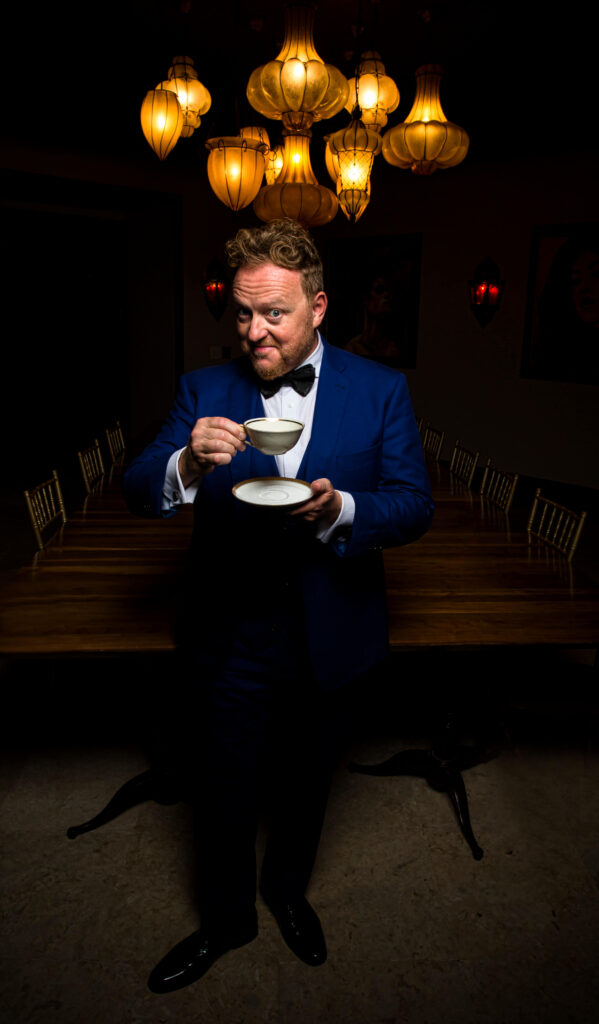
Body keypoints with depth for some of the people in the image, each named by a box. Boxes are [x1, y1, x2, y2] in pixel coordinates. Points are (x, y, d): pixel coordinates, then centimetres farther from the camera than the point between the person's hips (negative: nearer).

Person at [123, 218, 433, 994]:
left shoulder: (380, 390, -7)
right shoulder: (205, 391, -5)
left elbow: (414, 505, -8)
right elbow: (137, 493, -9)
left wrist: (339, 508, -29)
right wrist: (188, 464, -32)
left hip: (326, 633, 1)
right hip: (228, 634, 0)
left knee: (304, 778, 23)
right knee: (222, 786, 16)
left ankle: (287, 890, 54)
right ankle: (225, 919, 45)